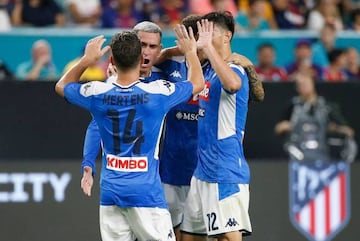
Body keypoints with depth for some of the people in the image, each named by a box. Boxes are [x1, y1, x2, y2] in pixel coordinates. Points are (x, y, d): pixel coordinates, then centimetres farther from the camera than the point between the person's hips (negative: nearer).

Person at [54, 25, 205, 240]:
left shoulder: (98, 94, -2)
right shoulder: (156, 93, -8)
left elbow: (62, 86, 20)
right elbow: (197, 84, 12)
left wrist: (86, 59, 26)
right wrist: (190, 52, 26)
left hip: (110, 194, 3)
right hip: (146, 193, -3)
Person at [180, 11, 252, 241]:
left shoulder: (235, 70, -13)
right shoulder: (206, 69, 12)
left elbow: (233, 84, -38)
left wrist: (208, 47, -34)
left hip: (226, 173, -10)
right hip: (202, 171, 10)